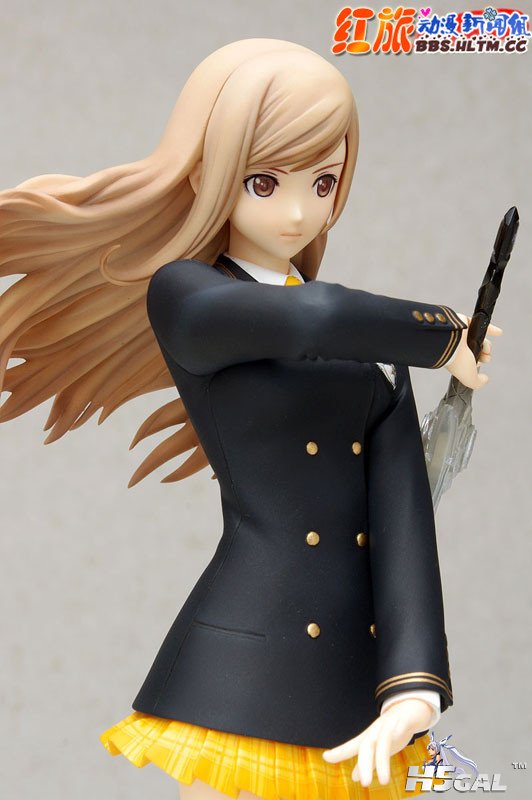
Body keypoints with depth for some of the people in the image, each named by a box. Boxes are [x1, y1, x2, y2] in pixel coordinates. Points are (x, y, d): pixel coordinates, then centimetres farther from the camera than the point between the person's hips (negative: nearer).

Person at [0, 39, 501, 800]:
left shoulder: (373, 336, 11)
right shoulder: (182, 295, -4)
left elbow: (402, 508, -1)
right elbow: (313, 319, -25)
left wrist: (414, 683, -15)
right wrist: (445, 336, -6)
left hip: (363, 677, 5)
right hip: (245, 678, -5)